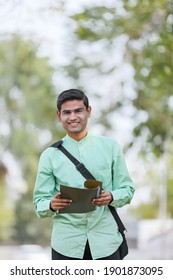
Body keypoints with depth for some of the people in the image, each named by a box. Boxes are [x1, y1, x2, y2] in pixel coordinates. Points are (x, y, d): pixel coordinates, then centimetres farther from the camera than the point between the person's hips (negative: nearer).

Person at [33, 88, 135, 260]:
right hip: (66, 244, 0)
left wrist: (111, 197, -14)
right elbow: (40, 202, 4)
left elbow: (127, 189, 8)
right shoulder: (50, 155, 5)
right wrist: (52, 205, -19)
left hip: (105, 242, 0)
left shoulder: (110, 147, 7)